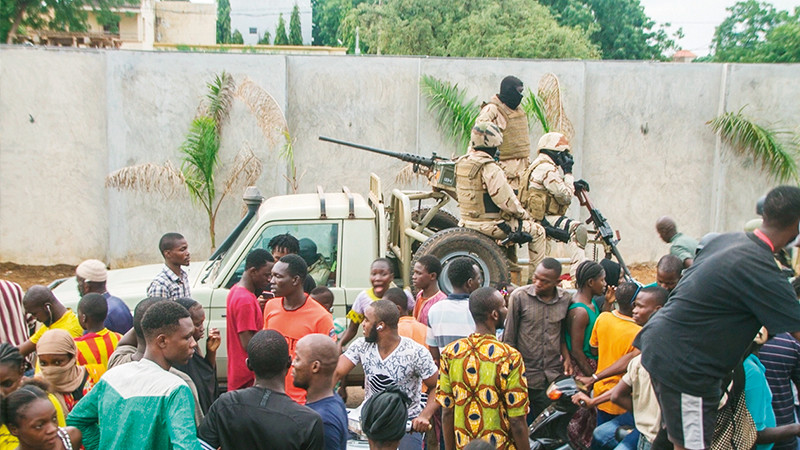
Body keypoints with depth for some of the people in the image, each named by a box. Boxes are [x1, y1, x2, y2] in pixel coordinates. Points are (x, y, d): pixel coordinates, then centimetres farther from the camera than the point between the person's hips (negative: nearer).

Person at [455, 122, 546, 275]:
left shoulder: (461, 163, 4)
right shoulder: (490, 169, -22)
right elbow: (507, 201, -20)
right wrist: (525, 215, -3)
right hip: (489, 224, -9)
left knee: (511, 221, 35)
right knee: (537, 231, 5)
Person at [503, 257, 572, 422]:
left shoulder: (566, 299, 2)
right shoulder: (519, 296, -8)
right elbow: (509, 338, -1)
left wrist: (566, 357, 1)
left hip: (554, 377, 3)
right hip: (526, 376, -3)